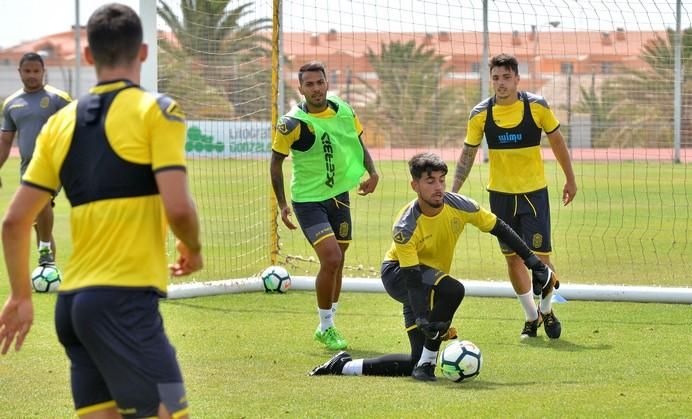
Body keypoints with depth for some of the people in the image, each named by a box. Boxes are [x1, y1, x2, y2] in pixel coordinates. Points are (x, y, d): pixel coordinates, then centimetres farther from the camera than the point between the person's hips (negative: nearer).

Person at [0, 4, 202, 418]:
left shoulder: (62, 122, 13)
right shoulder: (157, 111, -3)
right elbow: (178, 207, -13)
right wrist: (193, 250, 7)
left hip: (73, 300, 7)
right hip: (126, 298, -7)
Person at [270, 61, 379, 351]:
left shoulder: (343, 112, -3)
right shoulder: (292, 123, -16)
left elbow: (358, 142, 16)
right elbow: (276, 161, -6)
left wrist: (372, 172, 5)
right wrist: (282, 204, -8)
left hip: (339, 196, 5)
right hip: (308, 200, -5)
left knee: (336, 262, 12)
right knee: (331, 259, -18)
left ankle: (327, 326, 28)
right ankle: (326, 327, -2)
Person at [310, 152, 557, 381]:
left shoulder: (459, 206, -18)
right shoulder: (405, 228, -30)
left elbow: (500, 229, -6)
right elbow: (412, 277, -32)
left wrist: (533, 262, -6)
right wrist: (423, 318, -45)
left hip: (432, 277, 6)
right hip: (397, 273, -6)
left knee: (417, 365, -3)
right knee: (453, 290, -38)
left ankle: (344, 366, 8)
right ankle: (426, 363, -25)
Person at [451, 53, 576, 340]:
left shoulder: (536, 106, -8)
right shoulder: (480, 114, -5)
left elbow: (557, 142, 5)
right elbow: (468, 154, 4)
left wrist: (570, 179, 10)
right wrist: (453, 192, -1)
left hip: (534, 192, -2)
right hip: (500, 194, 2)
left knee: (540, 256, -6)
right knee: (513, 258, 5)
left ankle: (546, 311, 19)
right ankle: (531, 317, 22)